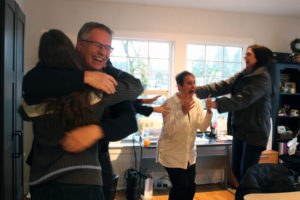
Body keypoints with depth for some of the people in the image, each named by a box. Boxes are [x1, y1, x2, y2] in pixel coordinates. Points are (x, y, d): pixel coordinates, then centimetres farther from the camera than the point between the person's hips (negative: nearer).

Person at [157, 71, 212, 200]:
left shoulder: (197, 102, 0)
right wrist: (183, 112, -35)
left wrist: (209, 111, -20)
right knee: (180, 188, -6)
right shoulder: (170, 103, -17)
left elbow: (202, 127, -4)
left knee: (190, 187, 9)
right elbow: (170, 130, -24)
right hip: (172, 154, -5)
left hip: (189, 154, 6)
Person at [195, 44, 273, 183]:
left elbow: (243, 100, -24)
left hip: (254, 131, -8)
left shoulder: (262, 78, -14)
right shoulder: (242, 76, 10)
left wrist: (217, 104, -31)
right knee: (235, 168, 14)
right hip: (239, 129, 8)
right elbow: (221, 86, 0)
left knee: (246, 172, -3)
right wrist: (196, 90, -10)